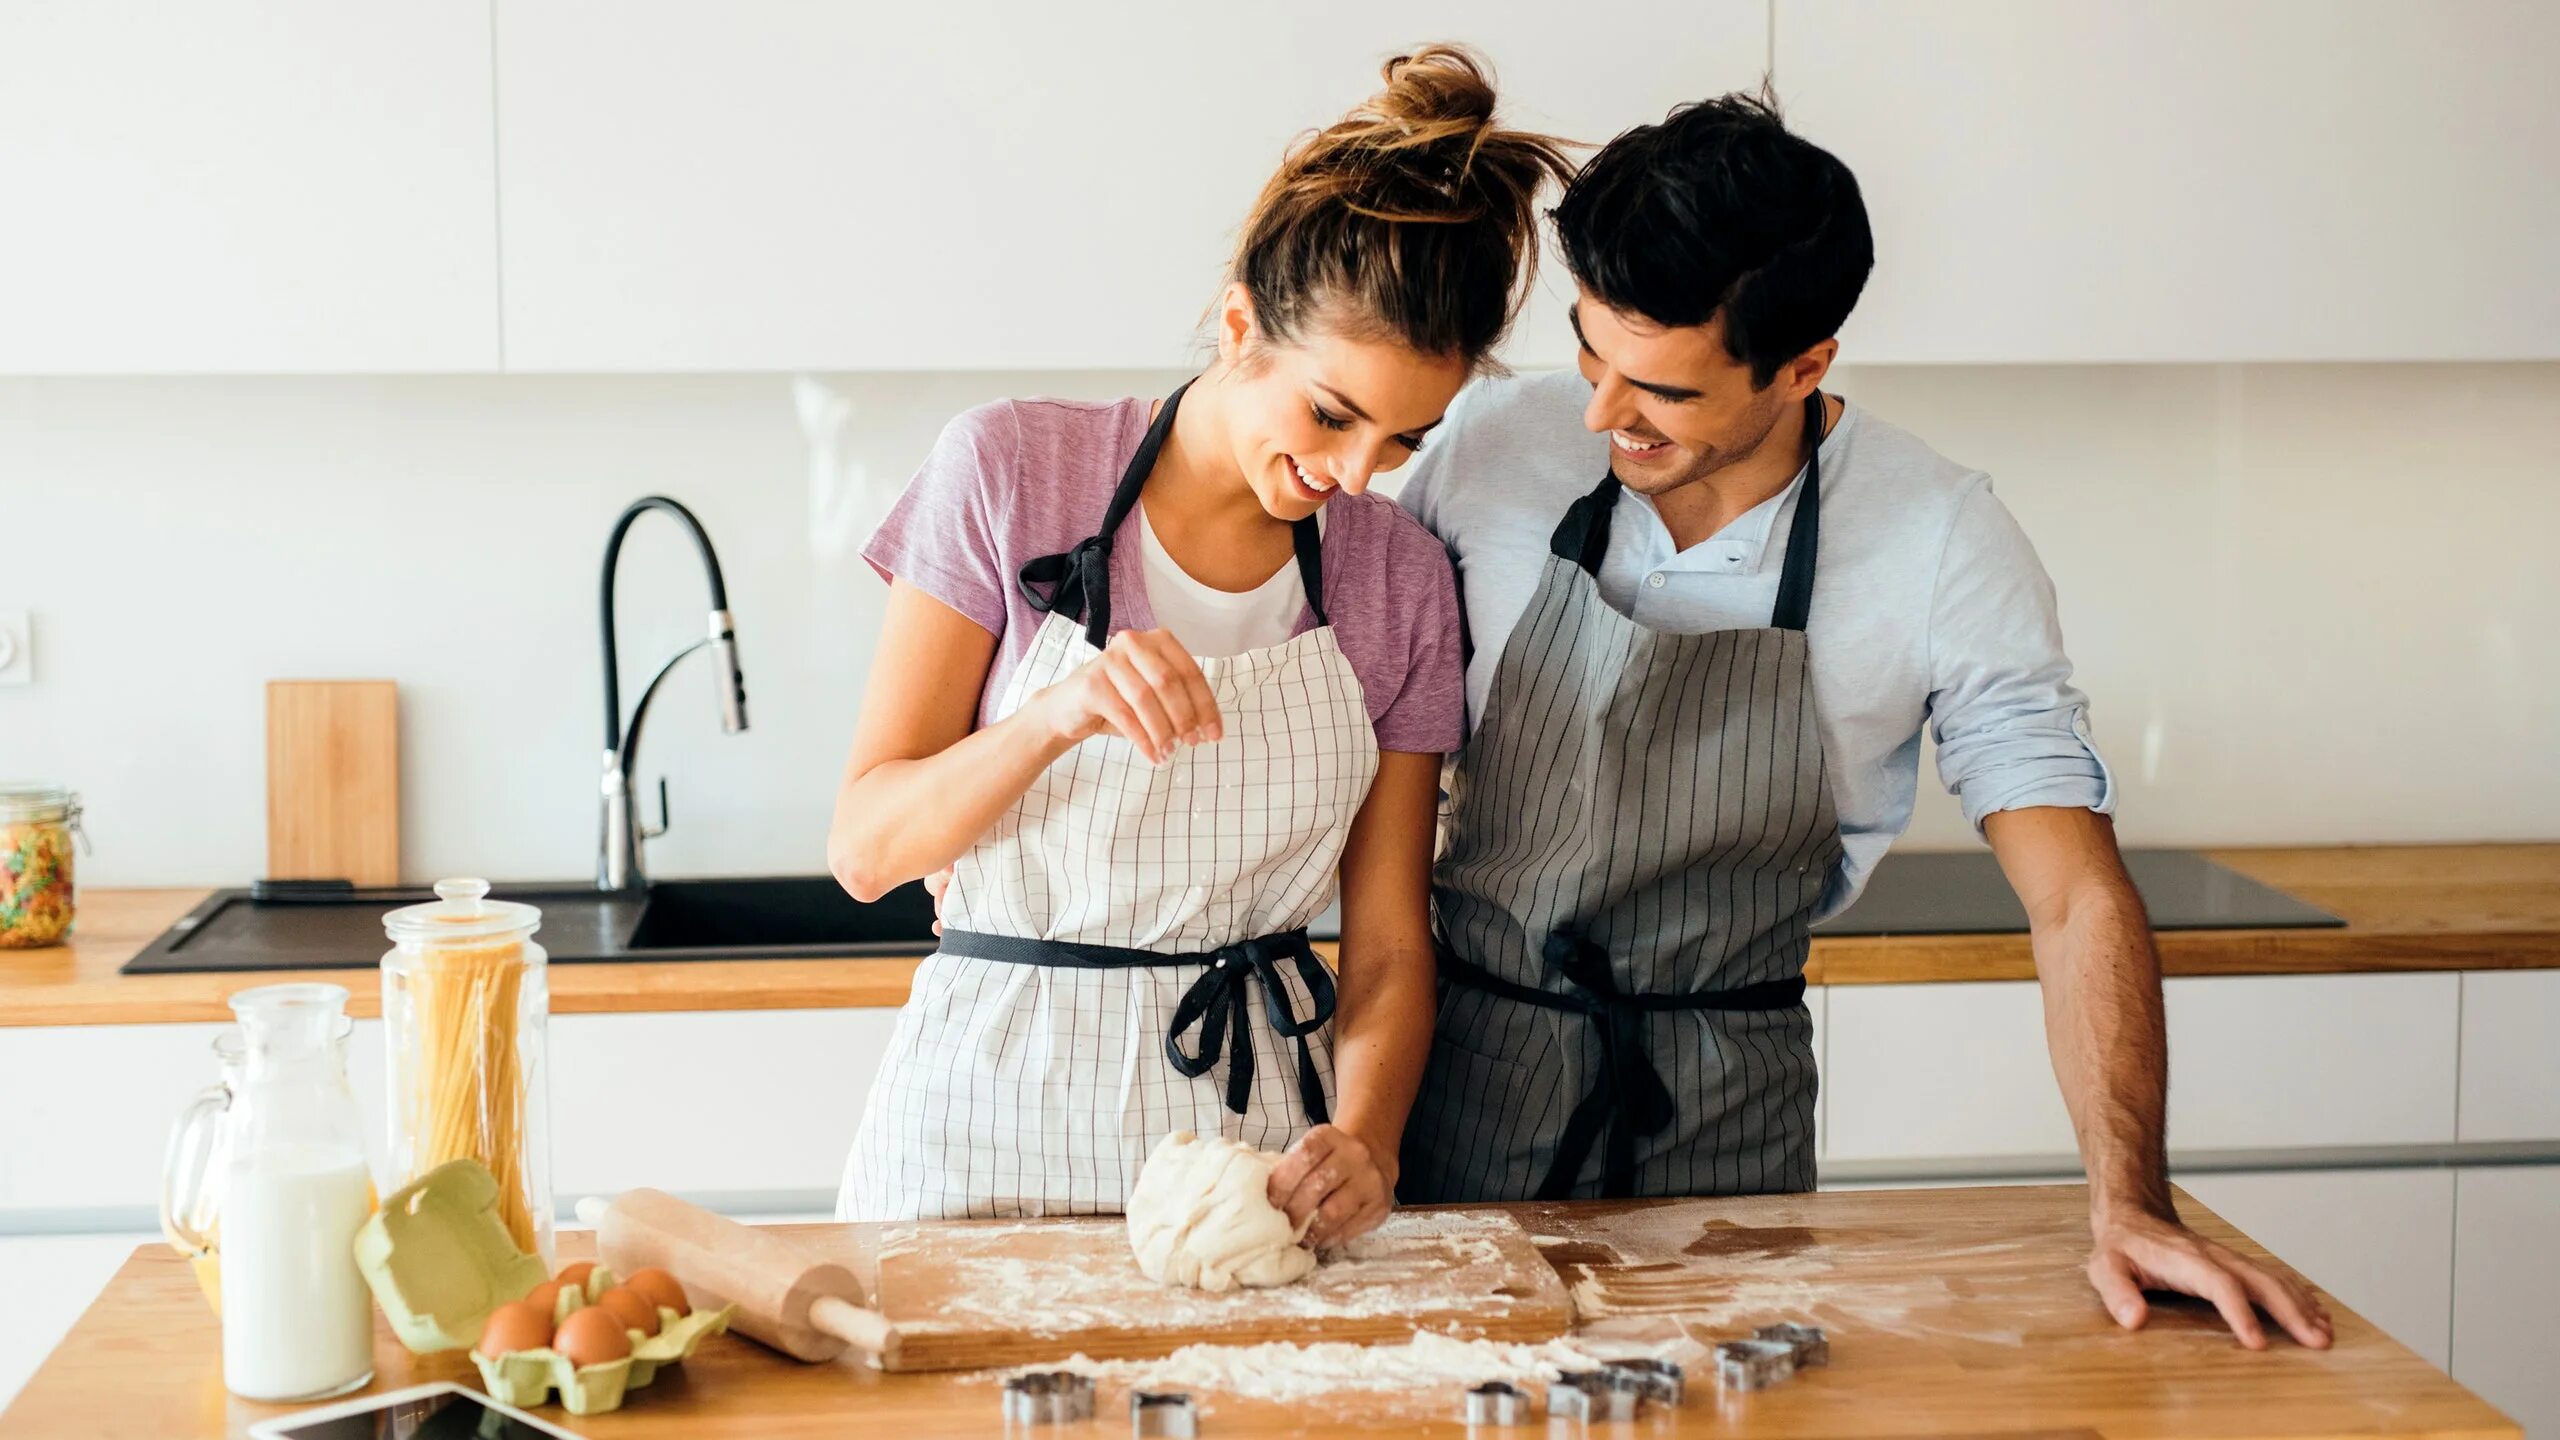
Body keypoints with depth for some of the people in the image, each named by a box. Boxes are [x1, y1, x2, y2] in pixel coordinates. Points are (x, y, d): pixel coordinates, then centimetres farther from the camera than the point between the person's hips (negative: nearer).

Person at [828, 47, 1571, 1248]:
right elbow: (865, 850, -6)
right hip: (997, 1117, -2)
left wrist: (1365, 1139, -14)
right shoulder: (1011, 469, -6)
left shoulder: (1401, 580, 2)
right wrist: (1055, 717, -23)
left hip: (1257, 1122, 2)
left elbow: (1387, 948, 5)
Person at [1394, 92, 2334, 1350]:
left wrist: (2130, 1207, -26)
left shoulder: (1941, 546, -14)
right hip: (1462, 1067, 2)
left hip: (1719, 1103, -1)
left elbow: (2078, 898, -15)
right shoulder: (1493, 443, -10)